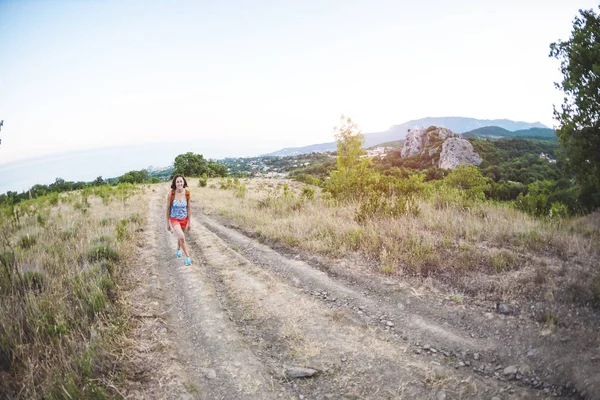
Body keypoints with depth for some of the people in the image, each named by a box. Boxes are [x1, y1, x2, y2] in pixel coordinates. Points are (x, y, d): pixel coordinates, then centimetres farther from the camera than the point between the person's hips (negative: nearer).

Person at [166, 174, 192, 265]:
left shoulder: (187, 193, -16)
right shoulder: (171, 193, -21)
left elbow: (189, 208, -6)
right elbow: (168, 208, -10)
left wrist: (189, 222, -1)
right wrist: (167, 223, -3)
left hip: (184, 219, 3)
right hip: (174, 219, -3)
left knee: (180, 236, 25)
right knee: (182, 237, -22)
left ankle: (178, 250, 55)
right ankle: (188, 256, -5)